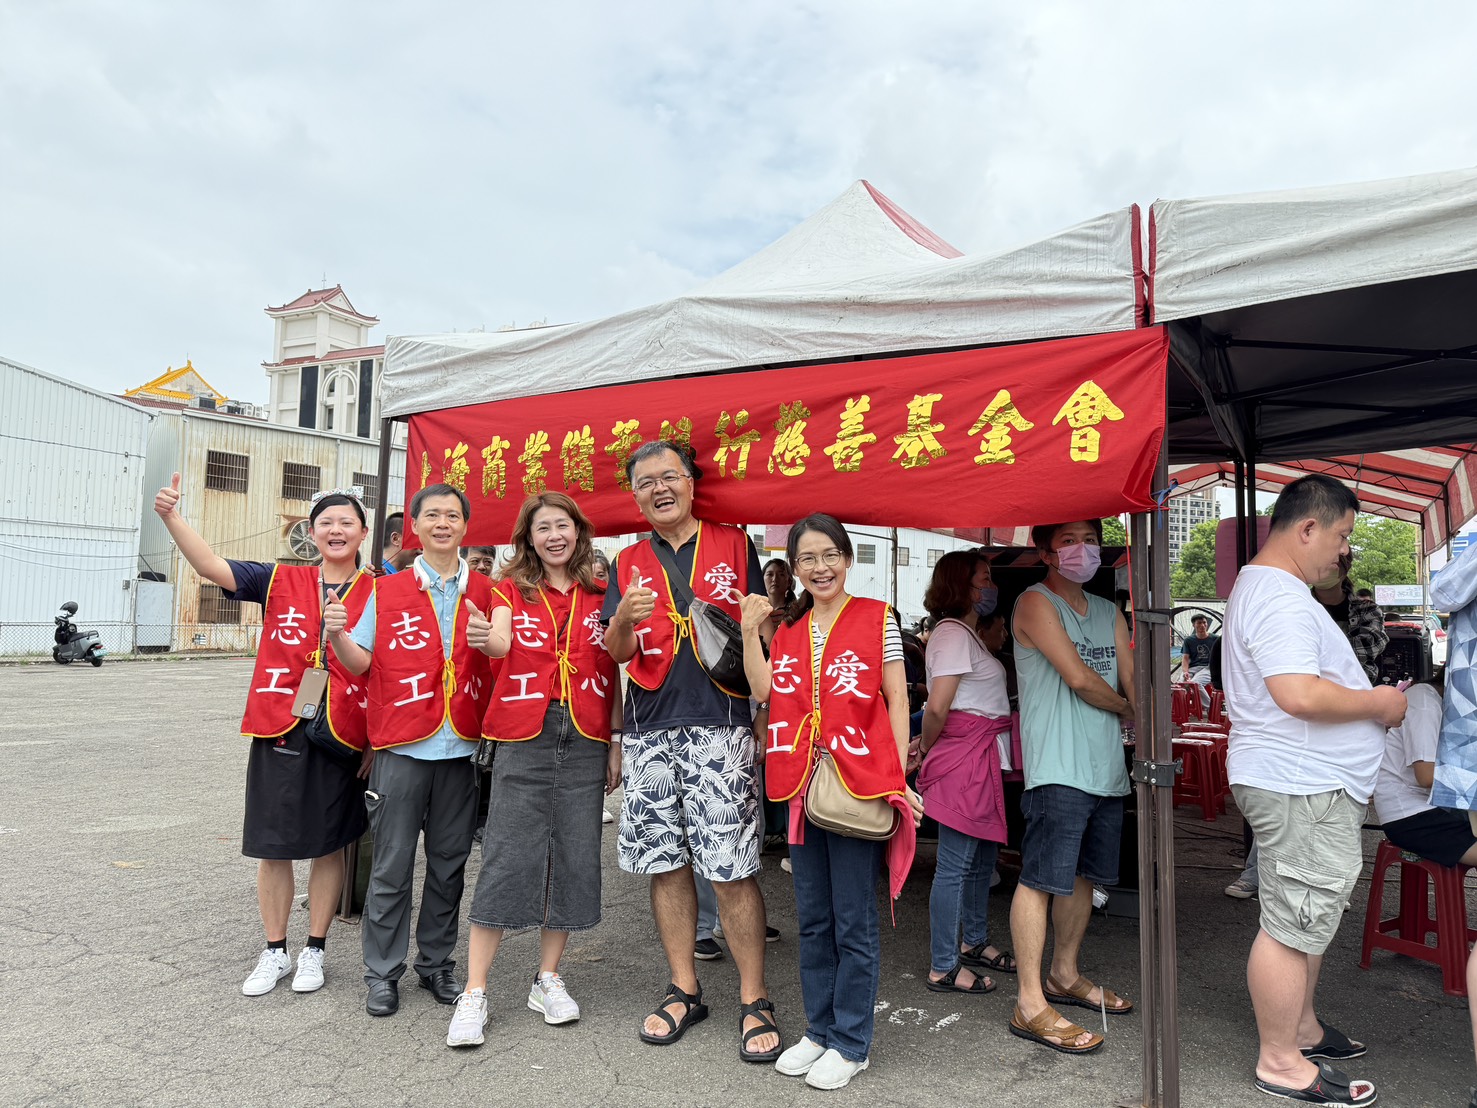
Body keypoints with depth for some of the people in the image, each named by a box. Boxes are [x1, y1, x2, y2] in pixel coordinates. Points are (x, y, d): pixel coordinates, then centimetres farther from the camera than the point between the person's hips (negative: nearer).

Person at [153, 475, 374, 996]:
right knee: (273, 847, 10)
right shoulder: (280, 581, 4)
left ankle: (314, 950, 27)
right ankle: (275, 952, 28)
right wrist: (171, 515, -19)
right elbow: (210, 566, -4)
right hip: (279, 733, 2)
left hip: (342, 738, -1)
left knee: (328, 845, 9)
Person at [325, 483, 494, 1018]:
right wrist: (336, 634, -13)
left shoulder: (484, 592, 6)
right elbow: (361, 662, 5)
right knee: (392, 866, 5)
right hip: (402, 748, -1)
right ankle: (382, 973, 20)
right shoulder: (387, 592, 4)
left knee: (449, 863, 12)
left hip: (461, 749, 2)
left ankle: (437, 963, 27)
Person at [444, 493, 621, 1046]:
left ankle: (547, 979, 24)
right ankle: (474, 993, 10)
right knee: (505, 859, -3)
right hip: (523, 738, -2)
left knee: (573, 858, 7)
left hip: (585, 741, 2)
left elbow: (614, 674, 10)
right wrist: (486, 638, -38)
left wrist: (616, 744, 5)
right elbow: (501, 644, -14)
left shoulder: (600, 596, 9)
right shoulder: (512, 589, 6)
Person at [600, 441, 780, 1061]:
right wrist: (624, 618, -16)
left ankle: (754, 1001, 10)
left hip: (719, 725, -3)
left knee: (732, 868, -4)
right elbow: (615, 652, 5)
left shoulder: (734, 546, 7)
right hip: (649, 732, 3)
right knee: (665, 864, 9)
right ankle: (685, 991, 24)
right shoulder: (628, 563, 13)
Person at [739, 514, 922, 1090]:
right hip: (801, 783, 5)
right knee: (812, 918, 15)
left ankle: (851, 1042, 19)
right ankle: (819, 1030, 30)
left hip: (859, 783, -5)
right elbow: (764, 690, 1)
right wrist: (750, 632, -5)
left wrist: (899, 777, -7)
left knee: (854, 921, 4)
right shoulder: (788, 630, 12)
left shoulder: (876, 618, -1)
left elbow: (897, 701, -1)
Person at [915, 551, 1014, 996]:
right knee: (955, 864, -2)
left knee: (983, 856, 20)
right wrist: (928, 749, -4)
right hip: (963, 757, -10)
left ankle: (974, 941, 36)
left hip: (982, 757, 10)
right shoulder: (954, 634, -14)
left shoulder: (967, 634, 19)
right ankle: (943, 968, 8)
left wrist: (927, 746, 7)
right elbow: (937, 707, -19)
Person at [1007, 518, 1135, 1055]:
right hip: (1057, 767, -8)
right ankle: (1030, 1004, -2)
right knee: (1040, 879, -7)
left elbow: (1133, 681, 10)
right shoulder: (1036, 603, -6)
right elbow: (1079, 677, -13)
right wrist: (1126, 707, 4)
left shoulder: (1109, 613, 18)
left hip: (1107, 768, 8)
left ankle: (1065, 975, 32)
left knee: (1083, 875, 17)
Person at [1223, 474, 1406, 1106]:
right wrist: (1377, 703, -14)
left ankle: (1302, 1030, 36)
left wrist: (1369, 695, 18)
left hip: (1310, 786, 12)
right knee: (1293, 927, -1)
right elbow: (1299, 694, -30)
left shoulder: (1260, 586, 18)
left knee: (1309, 918, 21)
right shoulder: (1282, 597, -19)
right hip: (1301, 790, -12)